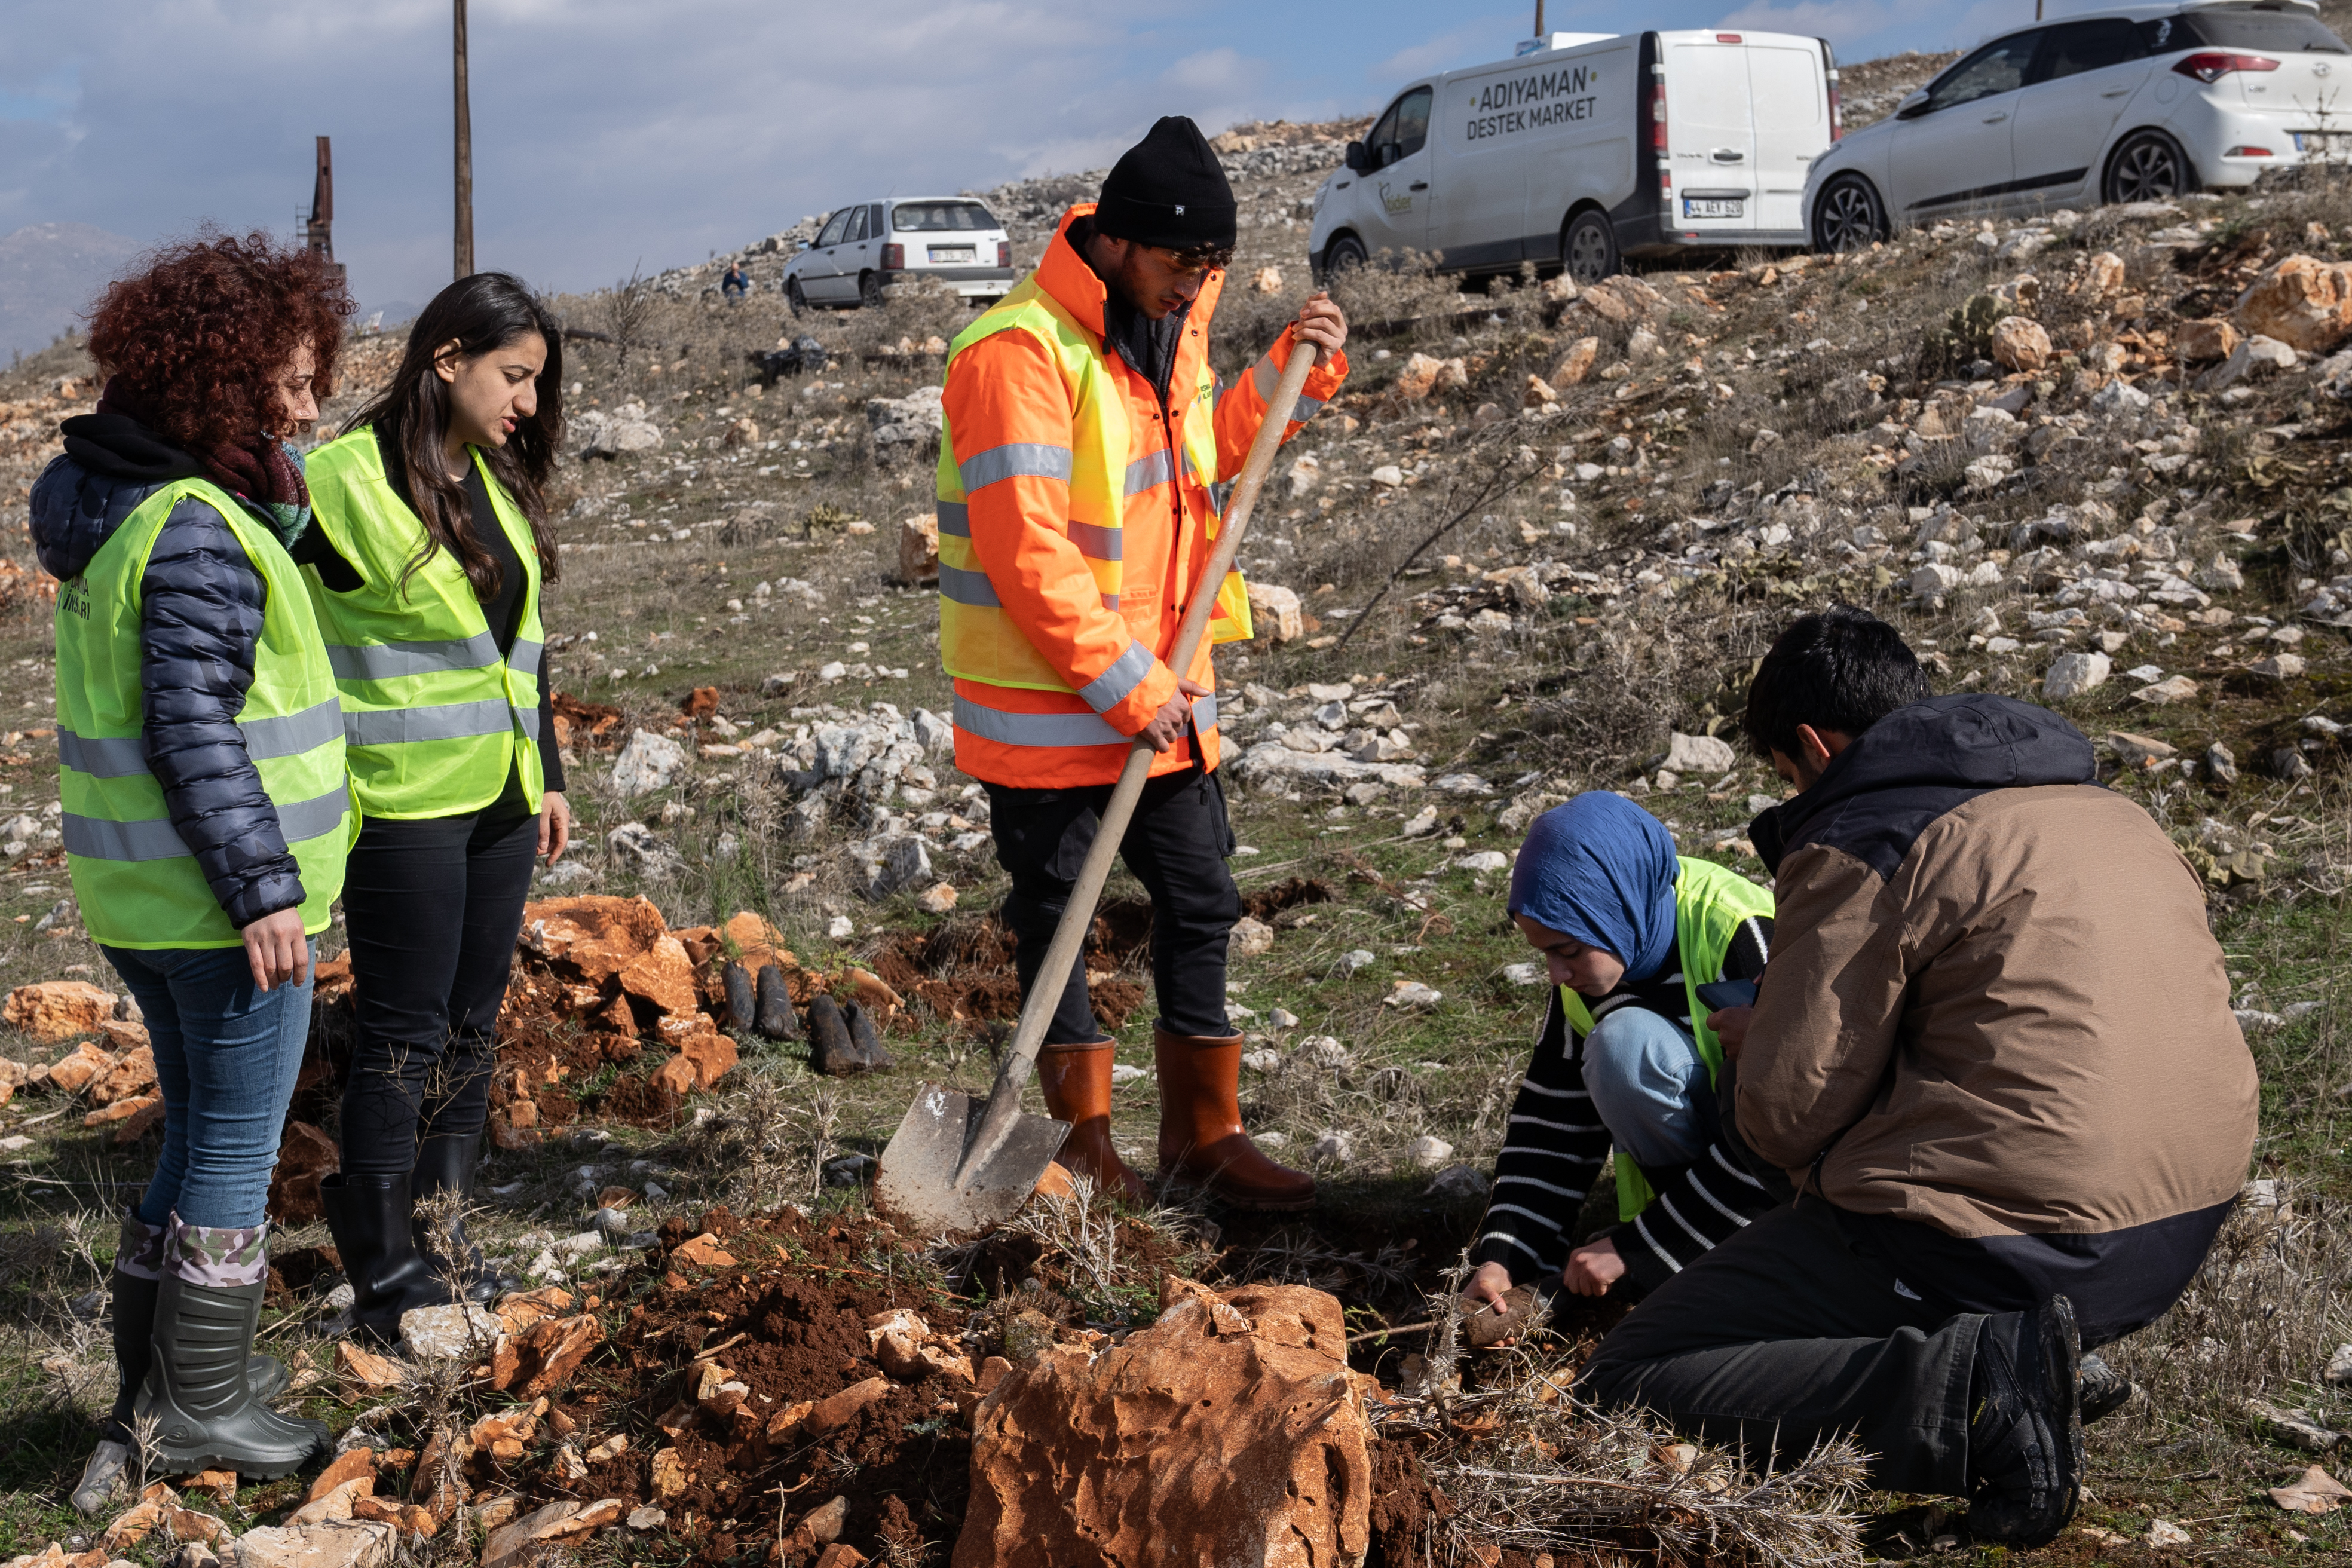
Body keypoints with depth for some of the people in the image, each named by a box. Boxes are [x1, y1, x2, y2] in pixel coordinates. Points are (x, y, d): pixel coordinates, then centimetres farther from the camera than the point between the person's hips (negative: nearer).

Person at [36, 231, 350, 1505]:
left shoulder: (120, 503, 10)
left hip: (139, 896, 9)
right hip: (220, 903, -9)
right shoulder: (195, 532, -20)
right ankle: (200, 1409, 16)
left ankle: (153, 1381, 30)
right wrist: (262, 890, -22)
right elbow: (192, 730, -24)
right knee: (236, 1152, 4)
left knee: (200, 1135, 21)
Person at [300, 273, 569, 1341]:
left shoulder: (501, 482, 11)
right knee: (405, 1033, -1)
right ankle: (386, 1273, 10)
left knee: (472, 1024, 13)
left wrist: (547, 773, 18)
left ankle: (440, 1239, 26)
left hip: (499, 800, 8)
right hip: (404, 808, -7)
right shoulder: (347, 481, -12)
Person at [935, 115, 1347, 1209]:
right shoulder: (1020, 353, -20)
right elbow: (1026, 557, -25)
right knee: (1056, 918, 6)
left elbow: (1206, 452, 23)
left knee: (1200, 903, 11)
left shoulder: (1171, 327, 7)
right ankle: (1084, 1139, 21)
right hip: (1044, 704, -8)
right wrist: (1127, 687, -22)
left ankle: (1204, 1133, 24)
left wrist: (1295, 373, 8)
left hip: (1164, 688, 8)